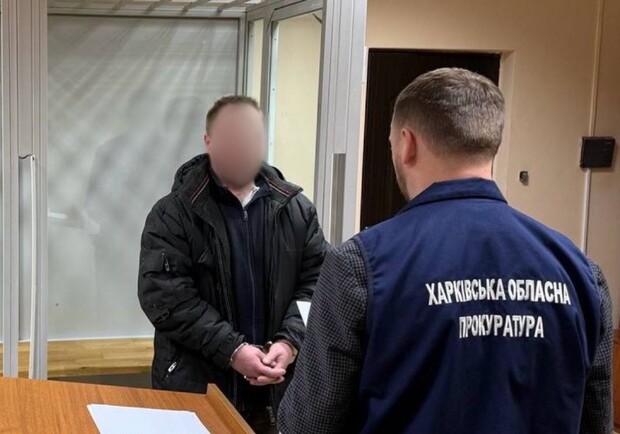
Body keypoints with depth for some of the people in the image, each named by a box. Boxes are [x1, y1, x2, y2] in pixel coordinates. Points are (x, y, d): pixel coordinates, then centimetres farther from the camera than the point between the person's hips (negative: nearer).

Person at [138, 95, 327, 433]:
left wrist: (290, 341, -12)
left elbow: (317, 281, 4)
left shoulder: (296, 209, 5)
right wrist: (231, 349, -19)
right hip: (195, 384, -3)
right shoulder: (173, 214, -5)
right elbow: (165, 294, -12)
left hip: (277, 385, 3)